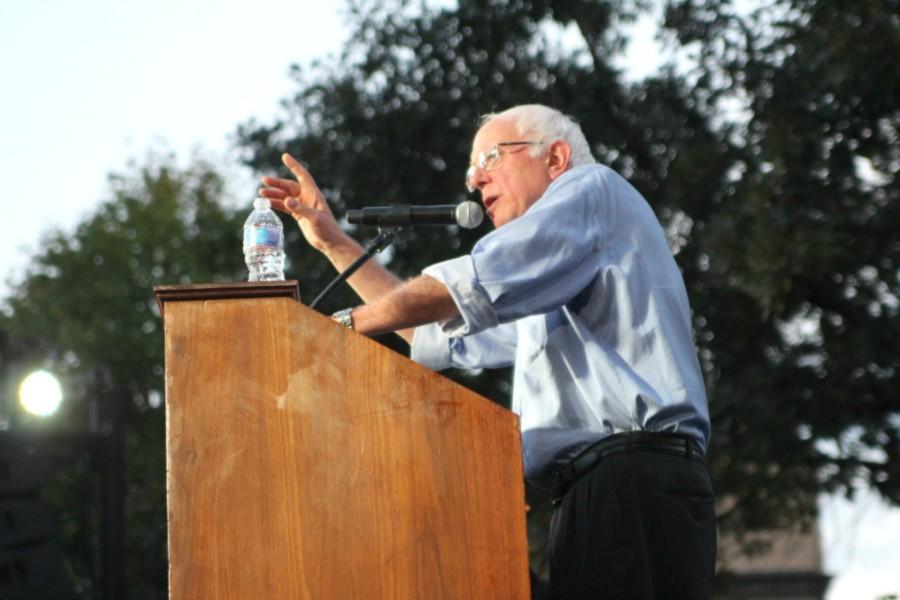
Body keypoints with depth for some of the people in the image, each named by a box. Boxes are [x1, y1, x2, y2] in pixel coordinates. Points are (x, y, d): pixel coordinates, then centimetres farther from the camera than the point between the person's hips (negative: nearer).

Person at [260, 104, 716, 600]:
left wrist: (347, 324, -3)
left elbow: (479, 282, -9)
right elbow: (438, 335, 38)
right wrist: (335, 243, 34)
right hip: (601, 494, 9)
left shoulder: (592, 187, 4)